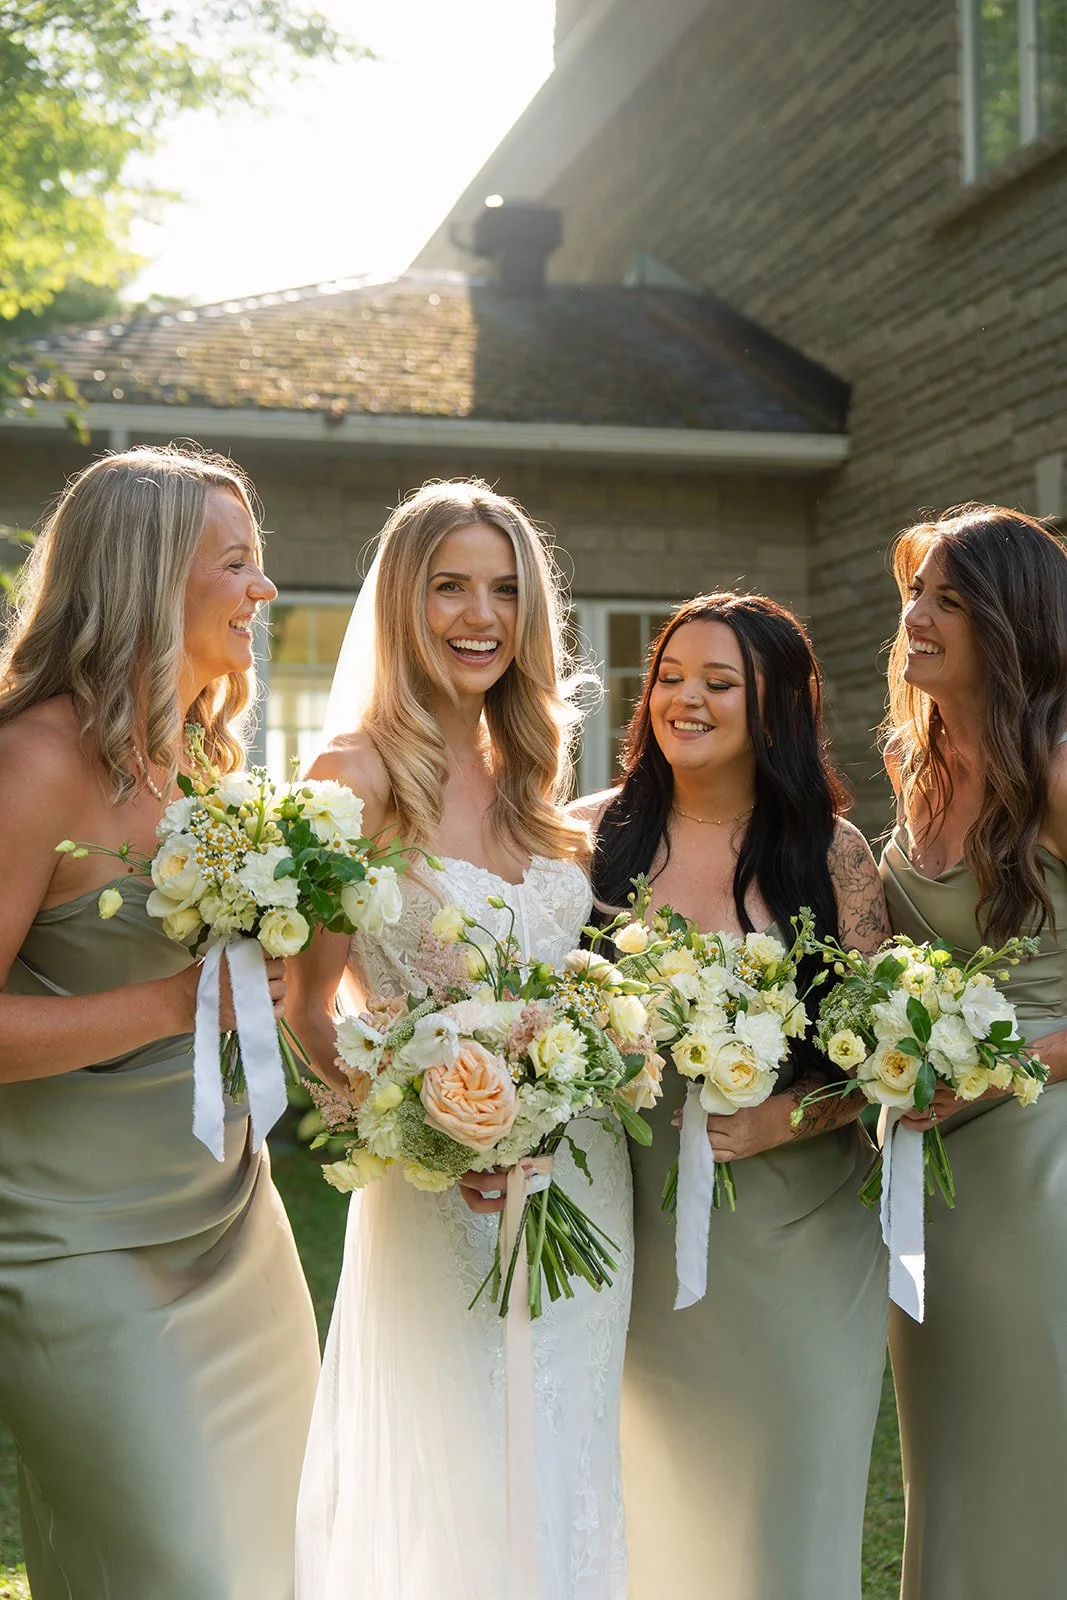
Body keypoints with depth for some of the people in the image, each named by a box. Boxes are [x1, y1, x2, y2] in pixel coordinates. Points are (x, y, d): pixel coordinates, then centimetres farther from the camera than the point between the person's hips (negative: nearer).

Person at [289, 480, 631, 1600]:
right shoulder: (359, 777, -9)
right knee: (470, 1505, 4)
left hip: (586, 1181, 6)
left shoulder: (532, 782, 10)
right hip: (444, 1195, -6)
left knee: (569, 1490, 17)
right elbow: (308, 1011, -10)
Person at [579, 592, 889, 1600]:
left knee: (789, 1475, 10)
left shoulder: (830, 853, -3)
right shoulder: (599, 835, 0)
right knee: (660, 1482, 14)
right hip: (642, 1218, 1)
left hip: (797, 1215, -1)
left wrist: (782, 1119, -19)